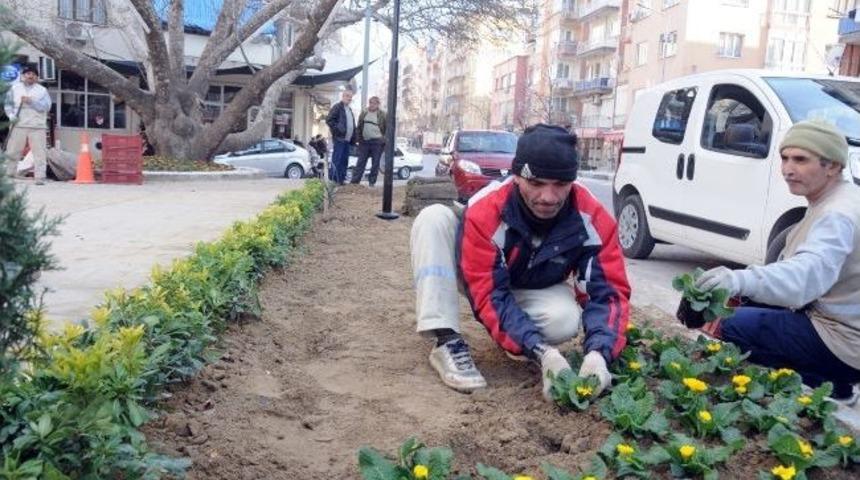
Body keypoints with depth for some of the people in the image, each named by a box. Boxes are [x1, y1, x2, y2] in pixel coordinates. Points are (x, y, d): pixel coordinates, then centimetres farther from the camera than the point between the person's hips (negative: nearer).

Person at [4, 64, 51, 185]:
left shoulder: (42, 90, 7)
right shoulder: (15, 88, 13)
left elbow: (46, 106, -5)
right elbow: (8, 104, 14)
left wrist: (31, 102, -15)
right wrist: (11, 115, -4)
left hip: (37, 127, -1)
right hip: (18, 125, 1)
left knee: (39, 152, -6)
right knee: (12, 152, 2)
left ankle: (40, 177, -3)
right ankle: (8, 175, 10)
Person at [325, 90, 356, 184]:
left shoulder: (349, 109, 22)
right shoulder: (337, 107, -5)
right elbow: (329, 120, -12)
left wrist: (353, 139, 14)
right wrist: (337, 129, -19)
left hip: (347, 139, 9)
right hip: (339, 138, -8)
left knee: (344, 160, 10)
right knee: (337, 159, -8)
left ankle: (341, 178, 15)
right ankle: (334, 179, -5)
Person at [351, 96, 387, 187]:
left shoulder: (382, 115, 0)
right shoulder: (363, 113, 11)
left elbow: (387, 129, 0)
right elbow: (359, 127, 15)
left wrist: (385, 140, -7)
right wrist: (359, 139, 8)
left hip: (377, 142, -3)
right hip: (364, 141, 3)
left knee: (375, 163, 2)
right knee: (360, 162, 4)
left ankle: (371, 182, 9)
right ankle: (355, 181, 4)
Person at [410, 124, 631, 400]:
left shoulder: (592, 218, -28)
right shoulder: (485, 211, -36)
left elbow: (609, 290, -26)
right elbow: (489, 294, -36)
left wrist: (599, 353, -46)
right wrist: (542, 352, -49)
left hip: (533, 293, 1)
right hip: (484, 281, -1)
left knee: (566, 319, -35)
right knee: (434, 218, -29)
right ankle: (447, 341, -33)